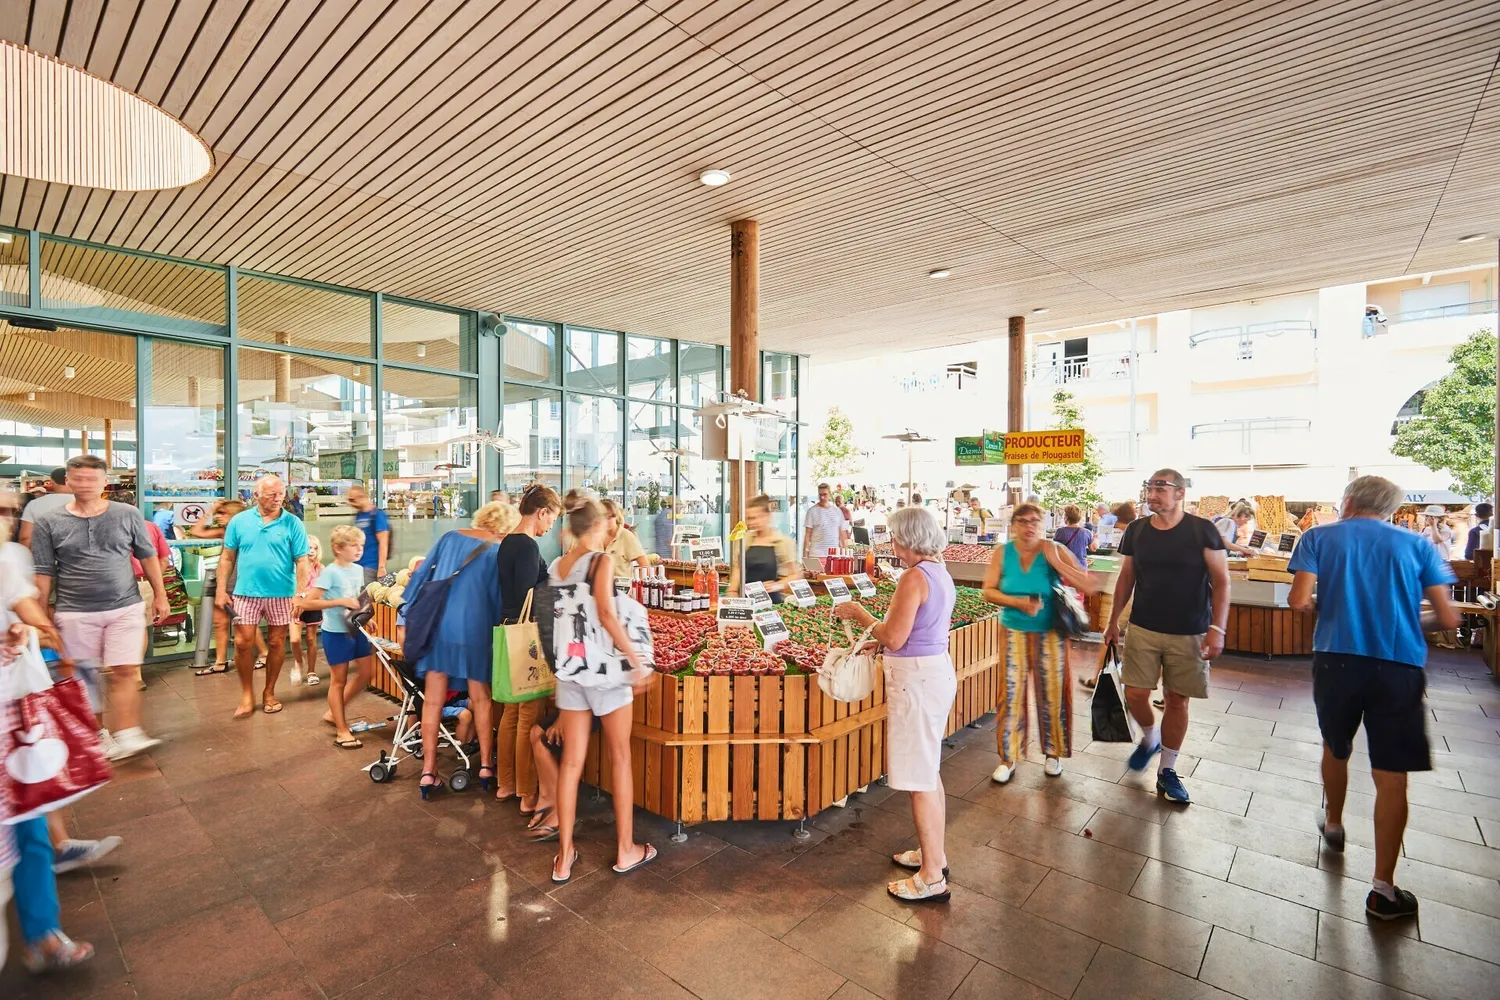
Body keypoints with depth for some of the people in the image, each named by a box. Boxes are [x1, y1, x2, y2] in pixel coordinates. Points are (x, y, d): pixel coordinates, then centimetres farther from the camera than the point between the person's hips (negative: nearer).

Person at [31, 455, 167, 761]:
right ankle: (96, 734, 25)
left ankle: (127, 736, -2)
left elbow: (148, 557, 7)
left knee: (125, 672, -4)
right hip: (74, 614, 1)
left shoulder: (128, 515, 0)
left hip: (126, 608, 0)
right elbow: (43, 573, 2)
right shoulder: (47, 523, -1)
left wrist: (160, 596, 6)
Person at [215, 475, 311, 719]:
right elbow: (227, 557, 7)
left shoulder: (292, 524, -4)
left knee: (276, 643, 8)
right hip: (246, 592, 1)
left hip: (281, 594, -1)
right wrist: (221, 589, 1)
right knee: (243, 643, 1)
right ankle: (247, 694, 18)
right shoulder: (239, 521, 2)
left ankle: (269, 692, 24)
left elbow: (302, 562, -6)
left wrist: (300, 594, -12)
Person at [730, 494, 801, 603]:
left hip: (773, 602, -3)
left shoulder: (784, 542, -5)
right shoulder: (745, 540, 7)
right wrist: (732, 593, 4)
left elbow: (796, 574, -1)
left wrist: (778, 585, -16)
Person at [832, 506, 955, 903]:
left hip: (917, 679, -10)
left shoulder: (914, 577, -20)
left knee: (919, 779, 2)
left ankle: (932, 878, 14)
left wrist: (861, 615, -7)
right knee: (929, 771, 21)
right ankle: (934, 853, 37)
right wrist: (876, 637, 16)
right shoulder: (941, 574, 9)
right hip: (937, 671, 10)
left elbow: (894, 638, -20)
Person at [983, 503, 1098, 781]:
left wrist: (1055, 561, -22)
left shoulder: (1056, 550, -9)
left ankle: (1053, 752, 33)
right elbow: (988, 591, -8)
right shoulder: (1002, 552, -5)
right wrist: (1018, 602, -23)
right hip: (1015, 633, 1)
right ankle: (1008, 758, 17)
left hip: (1050, 633, 0)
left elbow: (1090, 586, -16)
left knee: (1052, 693, 10)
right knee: (1011, 694, 2)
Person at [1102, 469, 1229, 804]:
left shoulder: (1202, 531, -8)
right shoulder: (1136, 531, 1)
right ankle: (1150, 738, 32)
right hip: (1143, 629, 2)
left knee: (1177, 700, 7)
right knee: (1135, 694, -1)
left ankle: (1167, 770, 24)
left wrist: (1217, 629, -16)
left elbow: (1221, 581, -8)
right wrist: (1114, 621, 10)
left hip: (1189, 634, -2)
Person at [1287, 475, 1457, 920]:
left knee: (1335, 748, 24)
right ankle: (1383, 889, 9)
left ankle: (1333, 824, 46)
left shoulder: (1320, 537, 1)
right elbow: (1448, 618, 2)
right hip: (1400, 667, 1)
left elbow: (1299, 600, -11)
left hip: (1337, 660, 0)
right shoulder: (1417, 546, 6)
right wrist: (1412, 626, 23)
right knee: (1391, 778, 5)